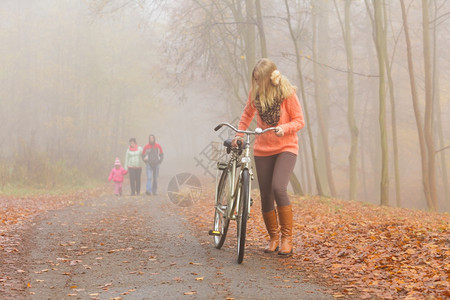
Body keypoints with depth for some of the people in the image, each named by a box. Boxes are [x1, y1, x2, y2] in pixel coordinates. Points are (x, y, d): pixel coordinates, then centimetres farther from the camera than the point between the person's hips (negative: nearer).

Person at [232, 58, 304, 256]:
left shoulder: (287, 93, -12)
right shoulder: (255, 93, -1)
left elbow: (299, 121, -8)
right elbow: (247, 114, 17)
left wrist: (284, 128, -26)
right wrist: (239, 134, 6)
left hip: (286, 148, -4)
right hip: (262, 150, 4)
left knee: (278, 188, -23)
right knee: (265, 195, 3)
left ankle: (287, 238, -11)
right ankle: (273, 238, 21)